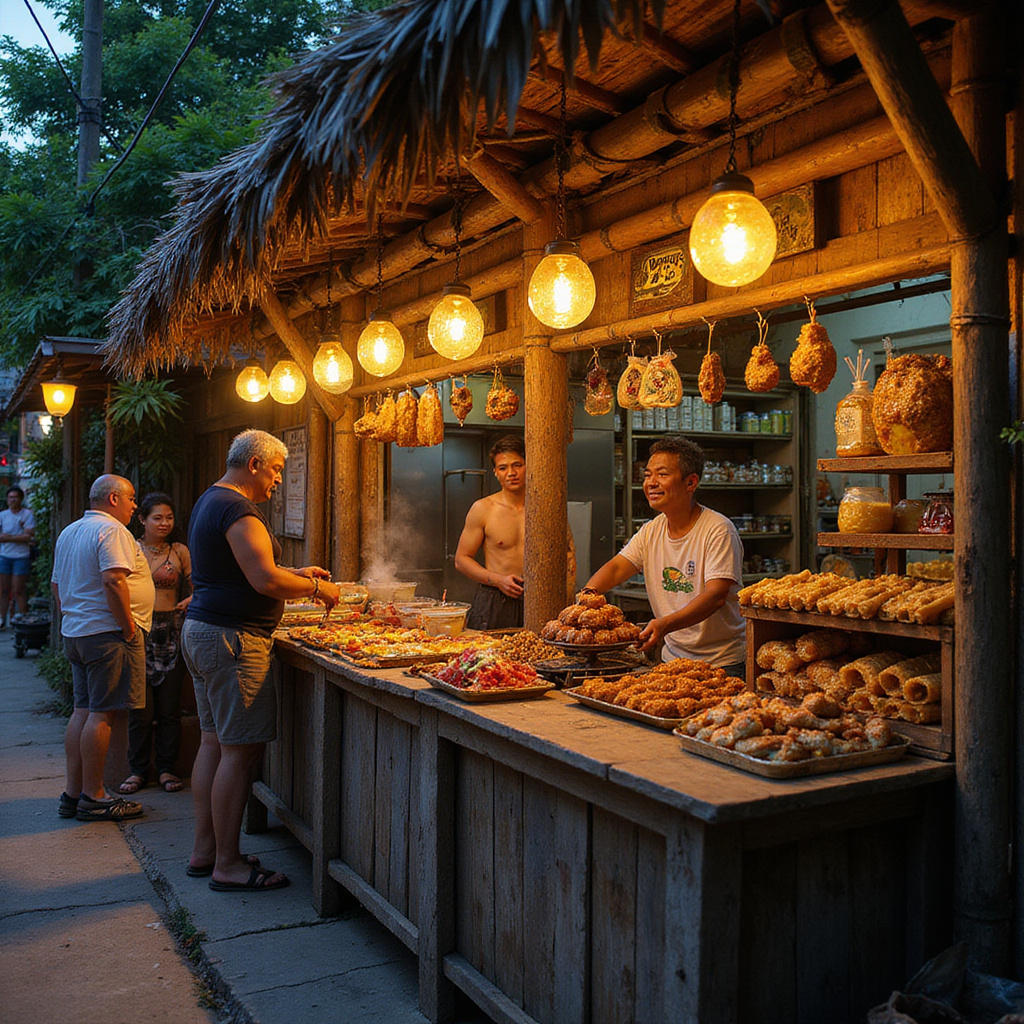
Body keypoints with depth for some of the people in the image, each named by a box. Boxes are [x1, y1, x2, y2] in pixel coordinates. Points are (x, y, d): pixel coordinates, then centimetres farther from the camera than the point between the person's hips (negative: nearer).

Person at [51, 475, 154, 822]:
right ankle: (93, 797, -1)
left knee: (83, 711, 13)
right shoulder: (111, 530, -12)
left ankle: (72, 793, 17)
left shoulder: (68, 533, 19)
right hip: (107, 634, -10)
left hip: (74, 633, 10)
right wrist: (129, 628, -18)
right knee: (102, 714, -5)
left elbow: (57, 585, 23)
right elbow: (113, 581, -24)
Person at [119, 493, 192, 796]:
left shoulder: (180, 552, 7)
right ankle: (138, 770, 15)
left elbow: (192, 590, 11)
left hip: (172, 632, 1)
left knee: (169, 708, 3)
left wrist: (192, 599, -11)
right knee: (141, 707, 1)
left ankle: (166, 769, 15)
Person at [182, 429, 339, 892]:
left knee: (214, 742, 15)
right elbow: (265, 581, -23)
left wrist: (295, 574, 20)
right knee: (241, 749, -6)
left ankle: (204, 849, 23)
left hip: (202, 630, 11)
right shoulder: (238, 510, -16)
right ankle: (227, 865, 1)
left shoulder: (210, 502, 18)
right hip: (232, 638, -11)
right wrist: (316, 587, -8)